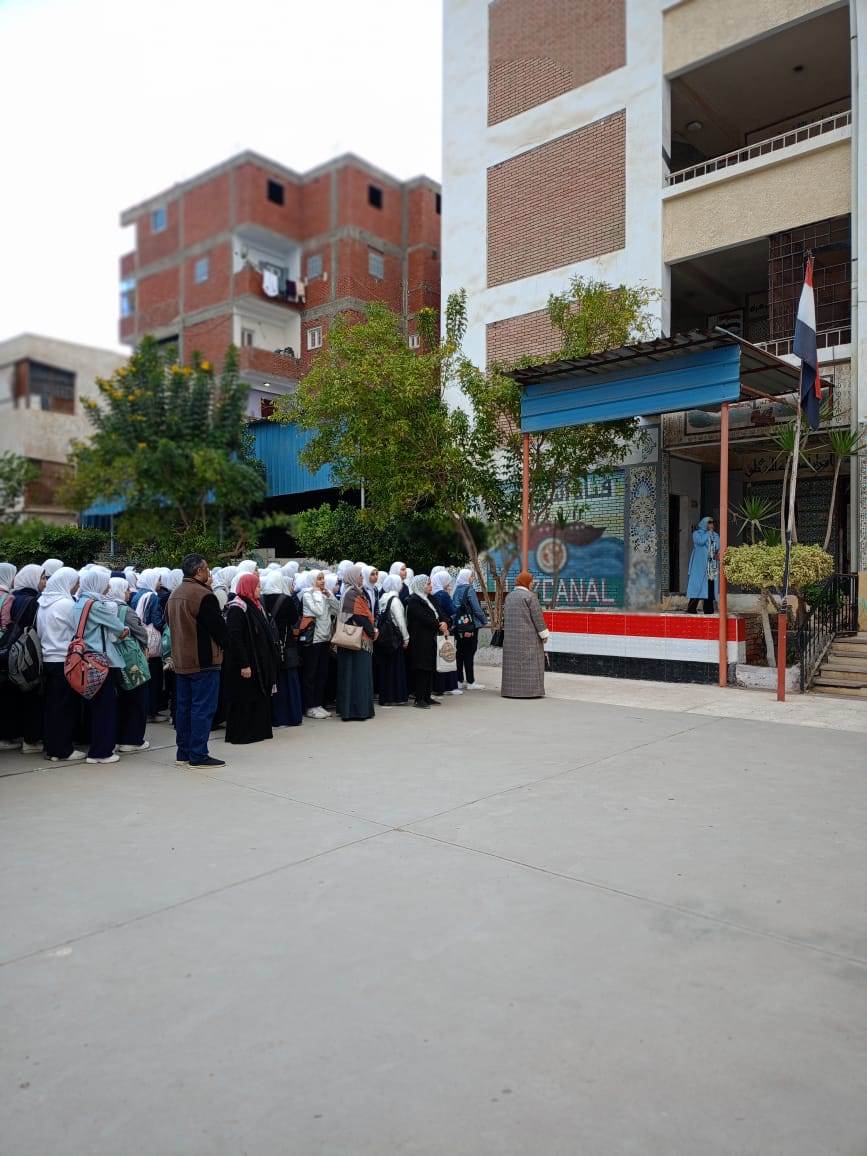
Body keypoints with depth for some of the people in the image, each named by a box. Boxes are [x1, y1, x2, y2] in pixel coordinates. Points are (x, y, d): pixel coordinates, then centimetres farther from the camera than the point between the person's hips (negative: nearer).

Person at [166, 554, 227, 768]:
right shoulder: (204, 595, -17)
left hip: (180, 661, 9)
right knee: (203, 708, -3)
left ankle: (183, 752, 20)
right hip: (203, 662, -9)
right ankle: (198, 755, -1)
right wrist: (223, 643, 4)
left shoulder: (174, 595, 11)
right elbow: (218, 627, -15)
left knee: (184, 707, 14)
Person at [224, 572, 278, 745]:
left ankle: (259, 730, 21)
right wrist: (243, 665, -24)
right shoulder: (237, 608, -15)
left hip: (259, 662, 9)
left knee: (259, 697, 13)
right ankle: (240, 734, 8)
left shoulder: (255, 605, 14)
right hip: (245, 664, -9)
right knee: (243, 699, -1)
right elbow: (234, 638, -21)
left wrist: (267, 662, 16)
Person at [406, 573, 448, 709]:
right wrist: (439, 626, -10)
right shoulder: (414, 601, -11)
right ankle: (419, 699, -4)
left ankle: (427, 696, 16)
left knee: (430, 668, 10)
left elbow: (436, 615, 13)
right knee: (421, 669, -8)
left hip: (430, 639, 9)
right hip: (420, 640, -9)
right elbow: (423, 618, -19)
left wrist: (442, 624, -8)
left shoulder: (427, 599, 18)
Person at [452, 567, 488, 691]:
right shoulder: (469, 590, -11)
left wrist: (454, 623, 14)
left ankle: (460, 680, 16)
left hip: (458, 627, 6)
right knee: (469, 653, -2)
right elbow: (477, 609, -12)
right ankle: (470, 682, 1)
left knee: (460, 653, 11)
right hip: (470, 626, -6)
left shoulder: (456, 590, 8)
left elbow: (453, 608, 9)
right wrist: (484, 621, 0)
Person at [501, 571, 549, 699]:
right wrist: (544, 634, -6)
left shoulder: (509, 596, 10)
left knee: (513, 662, 9)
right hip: (528, 635, -7)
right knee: (529, 662, -3)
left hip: (510, 636, 7)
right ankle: (530, 690, -4)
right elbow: (537, 616, -12)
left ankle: (511, 690, 11)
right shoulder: (530, 596, -11)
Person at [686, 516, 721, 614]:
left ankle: (709, 610, 5)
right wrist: (708, 532, -5)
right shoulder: (697, 533, 4)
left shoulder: (715, 535, 18)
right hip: (700, 565, -5)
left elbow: (719, 547, 15)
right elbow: (700, 541, -16)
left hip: (712, 566, 5)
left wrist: (718, 553, -7)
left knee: (711, 587, 1)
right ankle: (691, 609, -11)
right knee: (698, 586, -11)